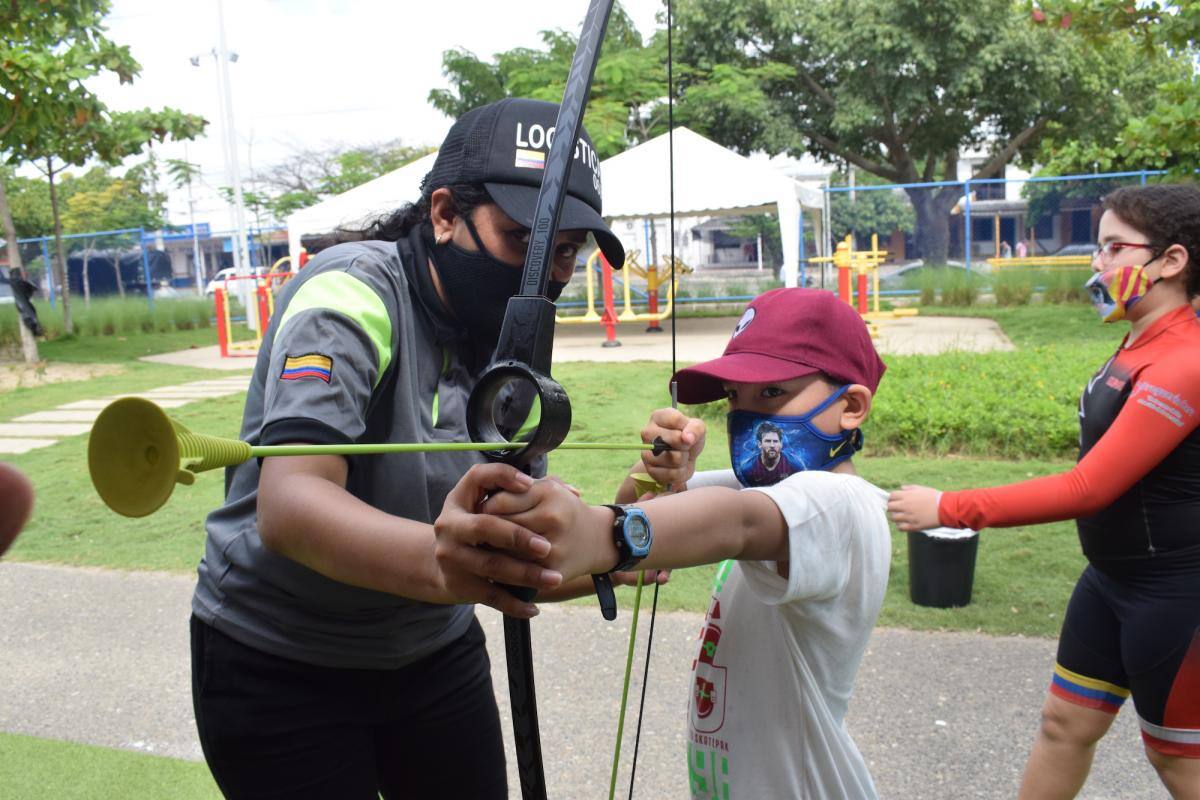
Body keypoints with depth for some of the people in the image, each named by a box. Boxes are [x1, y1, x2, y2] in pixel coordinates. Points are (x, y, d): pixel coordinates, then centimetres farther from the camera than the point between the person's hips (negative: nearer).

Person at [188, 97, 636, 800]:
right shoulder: (351, 295, -24)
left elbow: (524, 536, -5)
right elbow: (286, 507, -38)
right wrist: (434, 560, -56)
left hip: (436, 652, 6)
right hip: (278, 665, -5)